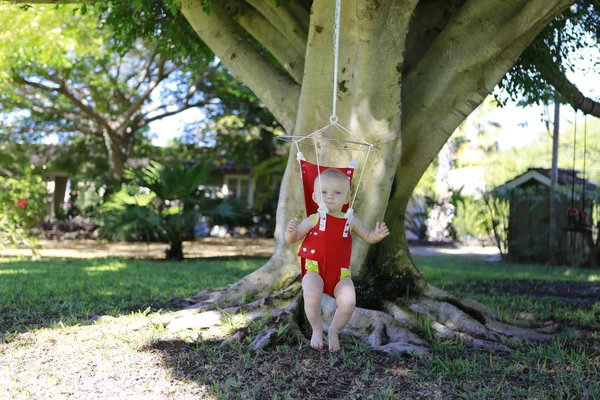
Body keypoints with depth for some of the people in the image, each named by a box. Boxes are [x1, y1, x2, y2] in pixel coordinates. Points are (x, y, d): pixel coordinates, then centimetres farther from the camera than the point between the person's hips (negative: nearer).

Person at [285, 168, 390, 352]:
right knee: (311, 295, -32)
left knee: (348, 302, -21)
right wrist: (291, 232, -22)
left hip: (340, 273, 2)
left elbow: (367, 237, 19)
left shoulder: (351, 221, 7)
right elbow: (293, 238, 2)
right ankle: (317, 329, -2)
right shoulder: (313, 220, 1)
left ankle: (334, 331, 11)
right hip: (315, 269, -2)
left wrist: (378, 234, -4)